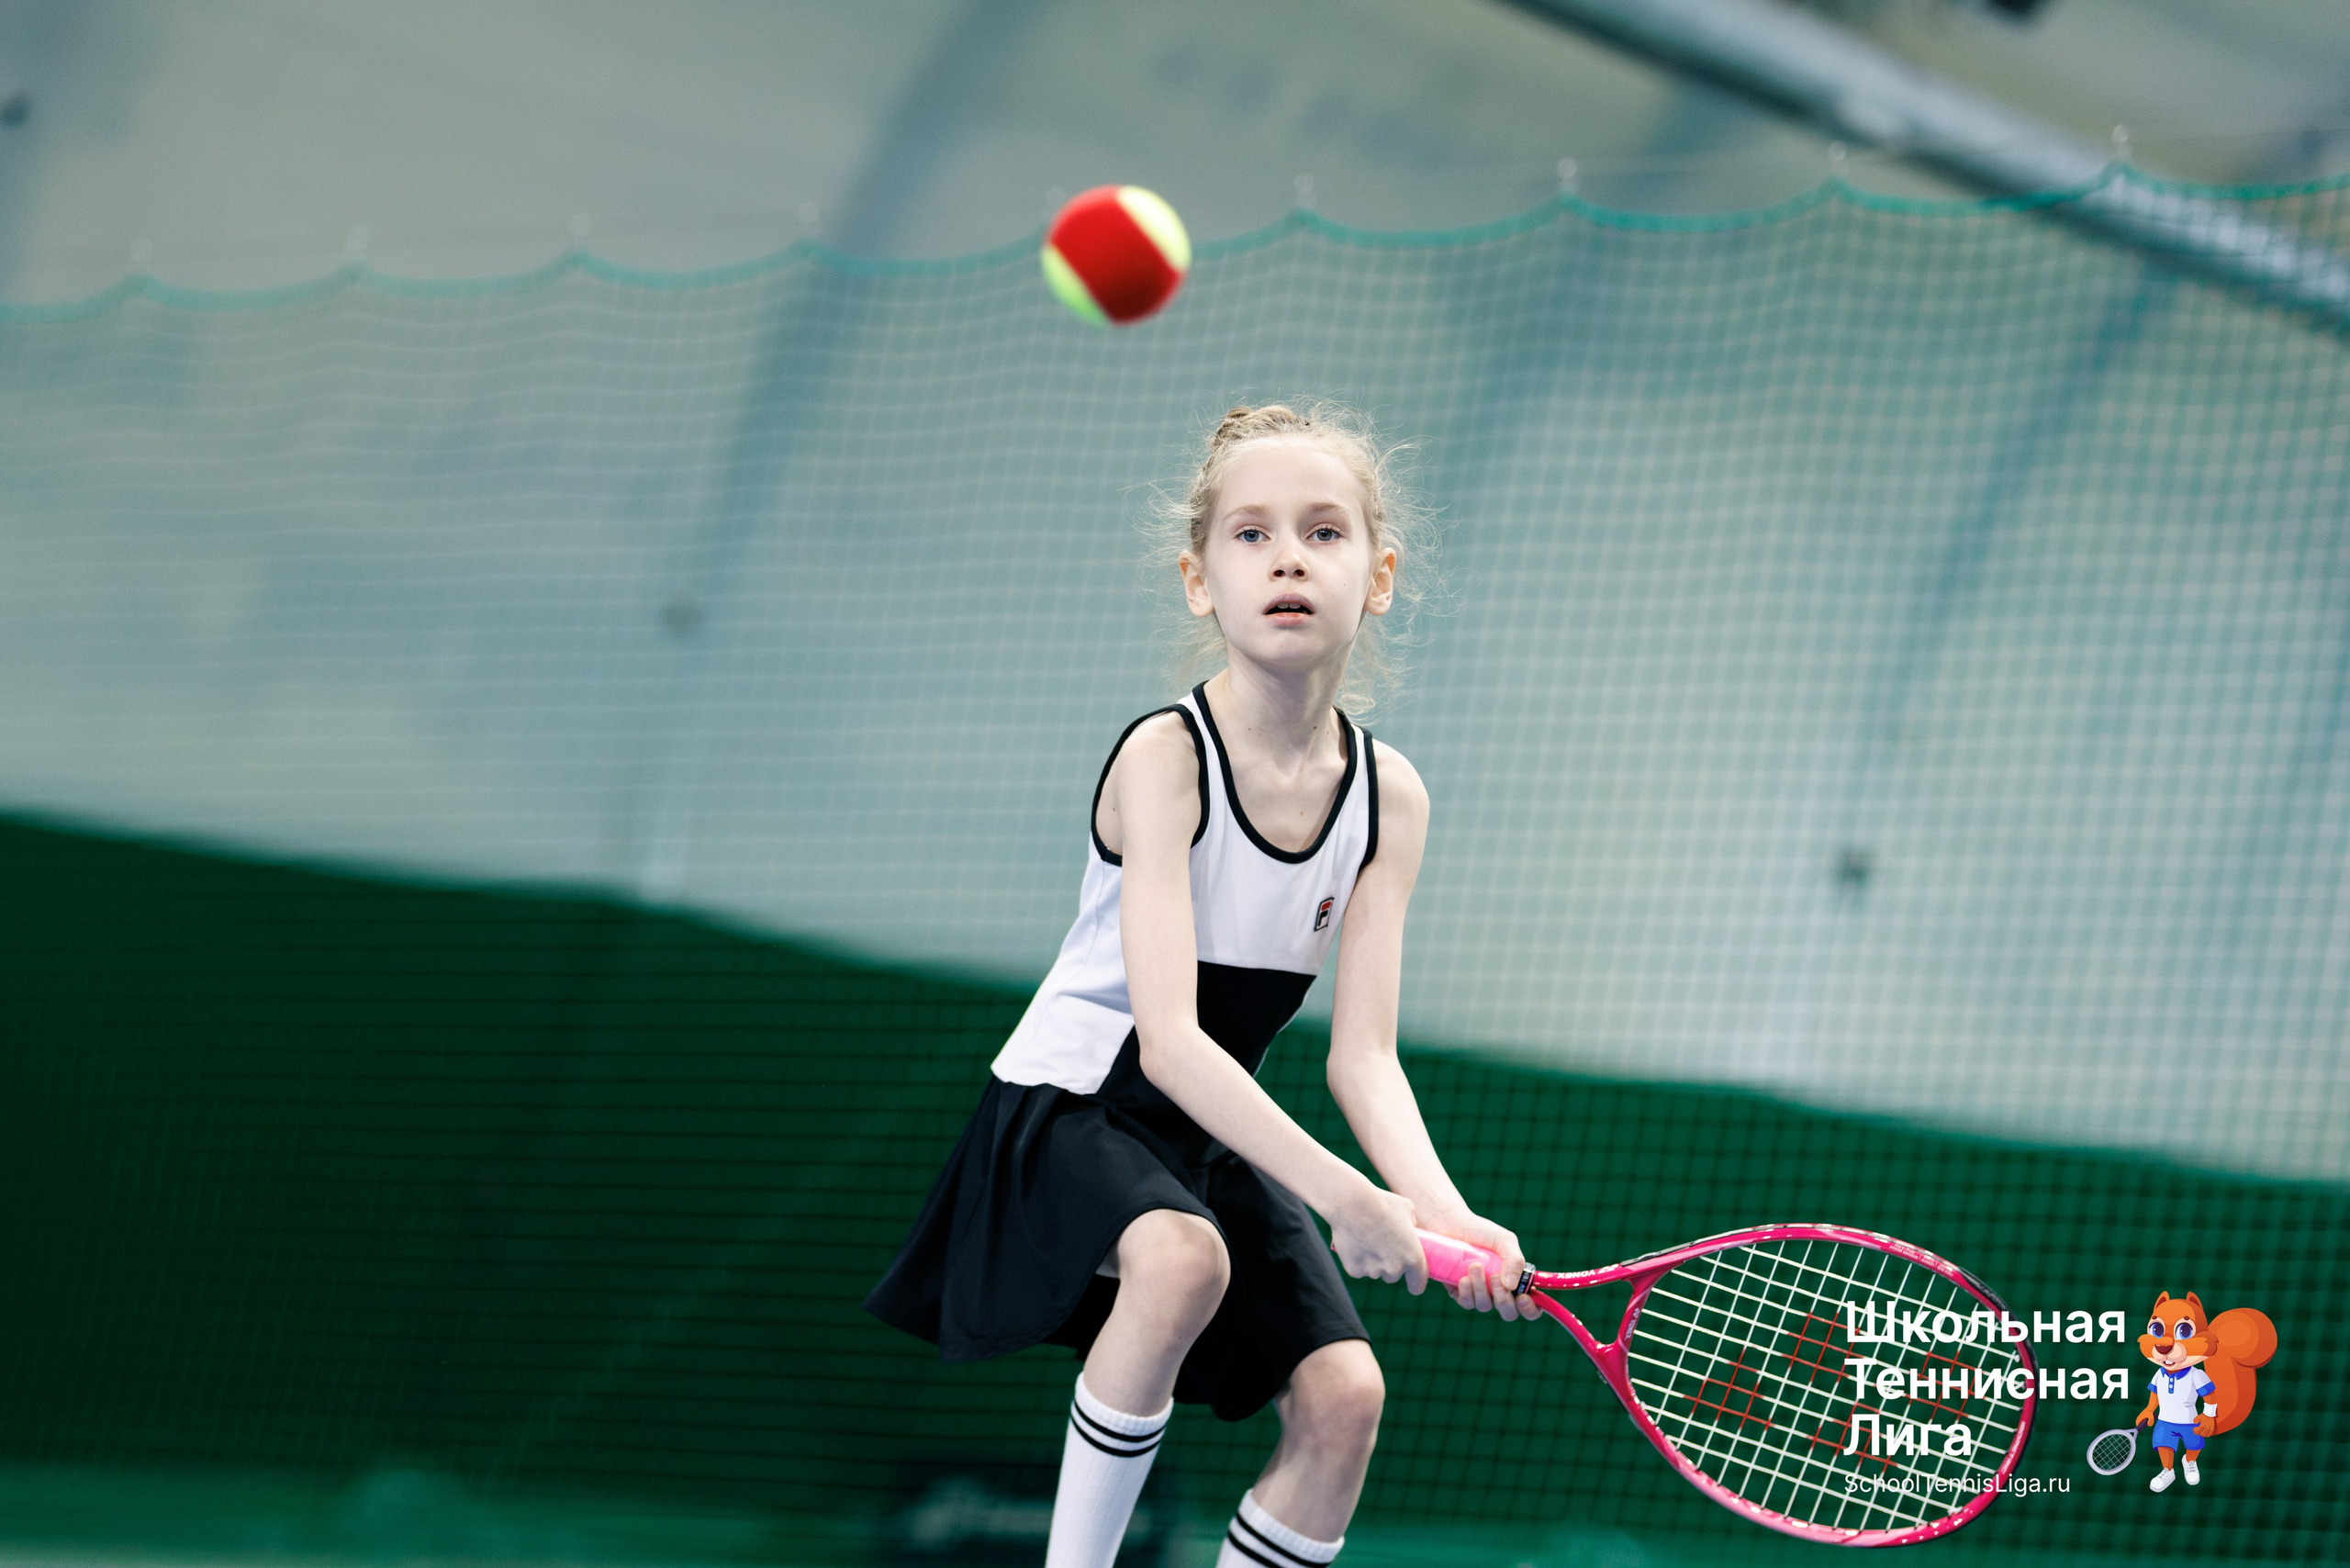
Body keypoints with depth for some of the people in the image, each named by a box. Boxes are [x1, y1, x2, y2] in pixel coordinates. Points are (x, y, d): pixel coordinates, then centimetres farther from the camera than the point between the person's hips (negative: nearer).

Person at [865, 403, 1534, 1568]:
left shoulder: (1388, 796, -7)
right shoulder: (1163, 758, -23)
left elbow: (1363, 1057, -11)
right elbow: (1168, 1038, -31)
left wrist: (1445, 1211, -30)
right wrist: (1344, 1198, -40)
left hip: (1221, 1133, 6)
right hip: (1071, 1107, -6)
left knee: (1345, 1394, -12)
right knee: (1182, 1258, -36)